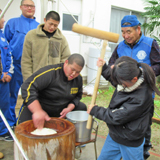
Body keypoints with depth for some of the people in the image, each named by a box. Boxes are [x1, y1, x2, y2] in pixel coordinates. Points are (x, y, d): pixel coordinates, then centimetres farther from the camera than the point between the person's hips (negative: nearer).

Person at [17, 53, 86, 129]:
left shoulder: (78, 79, -4)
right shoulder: (49, 73, -26)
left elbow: (78, 96, 9)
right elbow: (28, 87, -34)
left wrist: (69, 108, -13)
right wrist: (38, 111, -41)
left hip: (60, 111, 6)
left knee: (82, 108, -4)